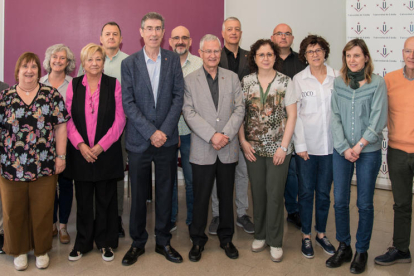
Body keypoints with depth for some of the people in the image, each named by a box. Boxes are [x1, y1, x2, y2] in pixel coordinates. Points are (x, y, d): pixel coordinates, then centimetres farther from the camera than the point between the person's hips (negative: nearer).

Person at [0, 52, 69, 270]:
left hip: (44, 167, -1)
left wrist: (61, 156, -5)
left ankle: (42, 250, 26)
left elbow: (60, 127, 0)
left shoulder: (51, 95, 1)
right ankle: (19, 250, 30)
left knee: (42, 211, 8)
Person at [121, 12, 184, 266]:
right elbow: (128, 103, -5)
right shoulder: (129, 63, 1)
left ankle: (163, 241, 25)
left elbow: (178, 96, -1)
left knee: (166, 193, 10)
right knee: (139, 195, 8)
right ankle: (138, 243, 24)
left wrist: (164, 131, -10)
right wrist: (151, 132, -13)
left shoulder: (173, 60, 4)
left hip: (167, 139, 1)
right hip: (139, 140, -1)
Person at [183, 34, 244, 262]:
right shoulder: (190, 80, 2)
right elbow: (189, 112, -7)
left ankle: (226, 238, 27)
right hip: (202, 149, -2)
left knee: (226, 196, 11)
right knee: (201, 198, 5)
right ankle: (198, 240, 21)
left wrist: (226, 134, -11)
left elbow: (239, 109, 2)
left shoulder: (232, 77, 9)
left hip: (228, 149, 2)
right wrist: (212, 136, -15)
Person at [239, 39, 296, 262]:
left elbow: (292, 116, -3)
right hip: (253, 147, 2)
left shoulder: (285, 82, -2)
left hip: (278, 148, -2)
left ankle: (275, 242, 15)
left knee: (275, 194, 1)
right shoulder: (246, 82, 3)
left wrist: (284, 146, -8)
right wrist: (243, 141, -4)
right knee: (258, 193, 10)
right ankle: (260, 235, 27)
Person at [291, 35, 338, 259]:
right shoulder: (299, 79, 0)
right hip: (306, 145, -1)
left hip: (330, 145, 1)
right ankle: (306, 236, 21)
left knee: (324, 192, 11)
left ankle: (321, 233, 28)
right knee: (306, 192, 6)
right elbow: (295, 114, -2)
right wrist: (300, 145, -6)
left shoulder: (337, 77, 3)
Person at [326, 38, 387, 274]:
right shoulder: (338, 83, 5)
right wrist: (344, 147, -8)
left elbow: (378, 119, -8)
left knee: (365, 204, 6)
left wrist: (359, 145, -13)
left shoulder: (377, 82, -3)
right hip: (342, 151, 3)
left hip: (369, 151, -2)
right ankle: (344, 247, 24)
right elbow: (335, 117, 1)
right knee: (340, 201, 6)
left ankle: (362, 251, 21)